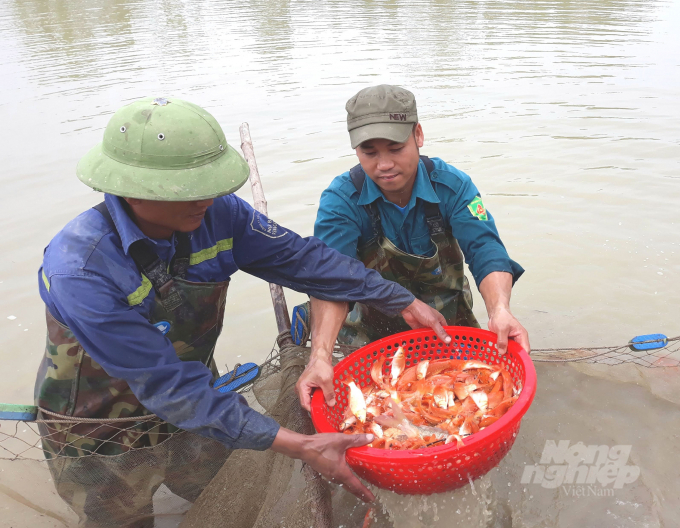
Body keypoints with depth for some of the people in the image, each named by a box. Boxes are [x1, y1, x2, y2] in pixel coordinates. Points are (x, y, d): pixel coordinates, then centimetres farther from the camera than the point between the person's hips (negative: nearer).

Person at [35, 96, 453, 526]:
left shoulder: (216, 213, -19)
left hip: (197, 414, 4)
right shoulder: (80, 270, -34)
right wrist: (302, 447, -35)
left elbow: (302, 259, -11)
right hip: (105, 449, -4)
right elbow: (170, 387, -34)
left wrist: (405, 303, -7)